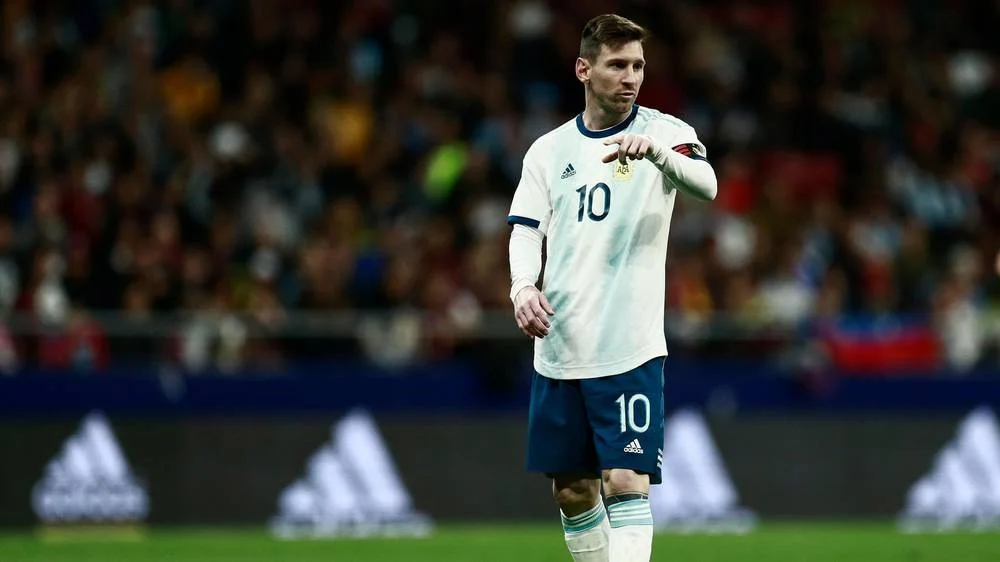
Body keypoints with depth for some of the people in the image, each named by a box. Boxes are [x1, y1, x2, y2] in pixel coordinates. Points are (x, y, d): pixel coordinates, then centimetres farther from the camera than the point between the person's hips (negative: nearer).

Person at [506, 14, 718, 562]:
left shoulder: (665, 132, -1)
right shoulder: (548, 150, 11)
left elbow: (706, 184, -19)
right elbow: (526, 231, 7)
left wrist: (654, 150, -40)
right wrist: (523, 287, -15)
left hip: (630, 350, -4)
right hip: (558, 349, 4)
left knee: (625, 484, -13)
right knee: (572, 492, 9)